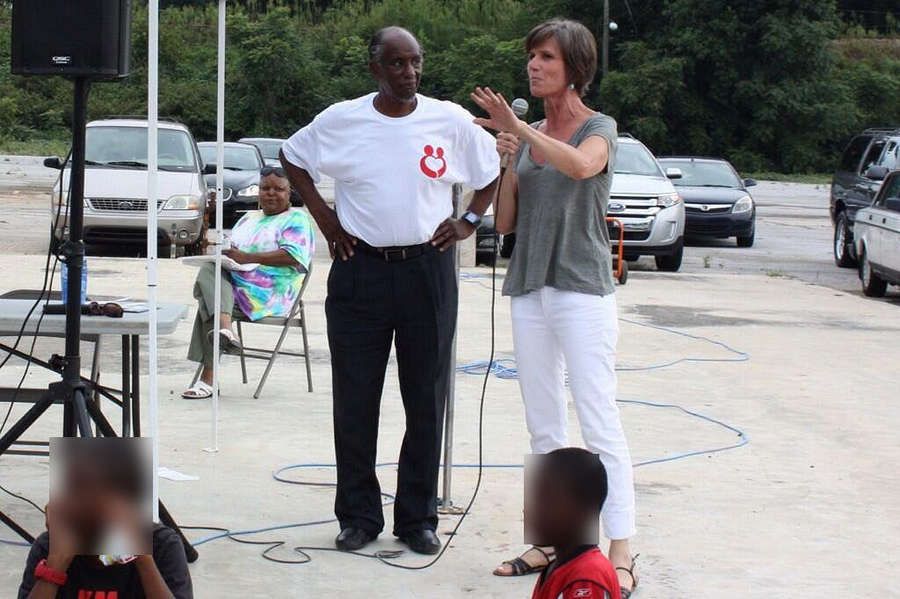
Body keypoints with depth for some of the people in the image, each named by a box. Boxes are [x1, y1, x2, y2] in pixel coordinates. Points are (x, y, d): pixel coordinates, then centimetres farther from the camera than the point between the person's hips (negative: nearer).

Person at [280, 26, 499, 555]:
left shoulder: (451, 121, 1)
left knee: (426, 400, 4)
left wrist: (470, 221, 5)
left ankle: (419, 517, 13)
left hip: (428, 269, 0)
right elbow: (293, 157, 16)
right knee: (355, 400, 2)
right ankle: (359, 516, 13)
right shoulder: (341, 121, 0)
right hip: (360, 269, 0)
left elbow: (494, 168, 15)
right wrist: (321, 212, 6)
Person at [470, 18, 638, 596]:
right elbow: (506, 222, 10)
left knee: (600, 423, -10)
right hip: (530, 289, 6)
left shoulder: (599, 128, -3)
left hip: (583, 291, -6)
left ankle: (621, 553, -11)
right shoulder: (527, 137, 13)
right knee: (545, 429, 10)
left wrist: (520, 129, -27)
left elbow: (581, 164, -27)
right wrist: (507, 163, -4)